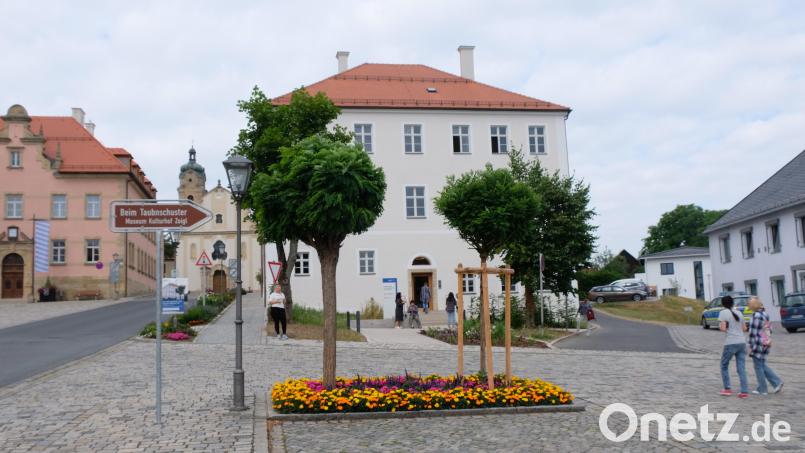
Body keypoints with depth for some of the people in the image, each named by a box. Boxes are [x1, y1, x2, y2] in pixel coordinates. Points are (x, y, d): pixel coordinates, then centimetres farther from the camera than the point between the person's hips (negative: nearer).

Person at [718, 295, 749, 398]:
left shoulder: (723, 313, -5)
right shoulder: (739, 313, 12)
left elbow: (723, 329, -14)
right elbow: (744, 329, 15)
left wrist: (719, 327, 7)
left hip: (730, 343, -5)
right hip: (742, 342, 5)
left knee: (724, 366, 12)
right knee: (741, 368, 4)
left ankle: (727, 389, 11)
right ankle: (744, 391, -1)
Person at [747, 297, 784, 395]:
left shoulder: (756, 315, -17)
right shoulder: (765, 314, 10)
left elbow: (753, 332, -18)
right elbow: (769, 330, 15)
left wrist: (750, 346, -14)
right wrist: (767, 341, 20)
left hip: (758, 344, -9)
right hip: (766, 343, 9)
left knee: (758, 366, 3)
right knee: (762, 365, 19)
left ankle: (762, 390, 9)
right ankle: (777, 382, 12)